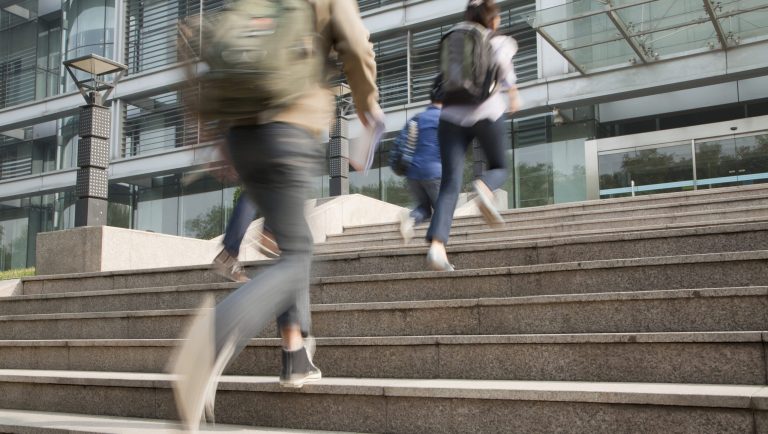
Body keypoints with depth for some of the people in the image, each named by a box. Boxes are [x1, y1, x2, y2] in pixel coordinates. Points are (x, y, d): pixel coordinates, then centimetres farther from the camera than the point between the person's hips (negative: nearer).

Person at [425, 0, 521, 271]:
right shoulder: (501, 42, 11)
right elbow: (502, 60, -10)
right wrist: (512, 92, 2)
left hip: (451, 116, 3)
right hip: (486, 113, -3)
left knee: (450, 185, -3)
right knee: (499, 167, 20)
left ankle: (436, 245, -23)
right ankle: (485, 187, -18)